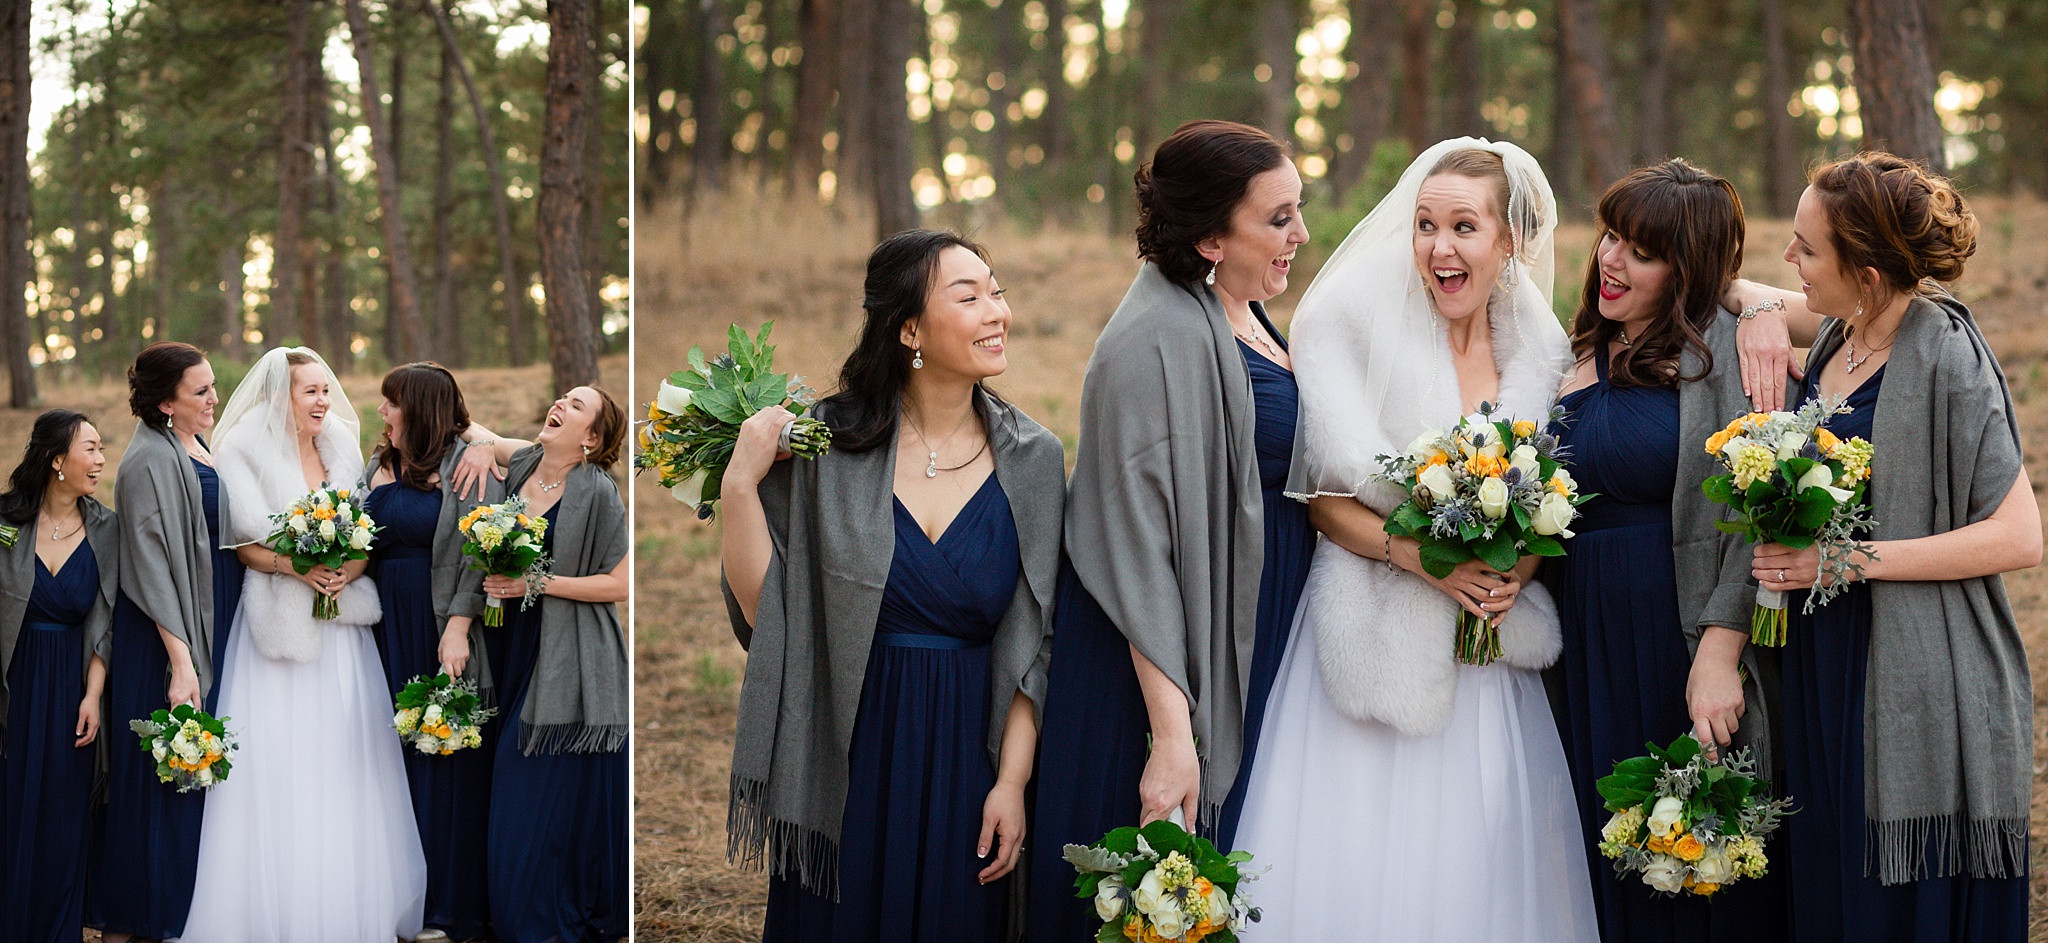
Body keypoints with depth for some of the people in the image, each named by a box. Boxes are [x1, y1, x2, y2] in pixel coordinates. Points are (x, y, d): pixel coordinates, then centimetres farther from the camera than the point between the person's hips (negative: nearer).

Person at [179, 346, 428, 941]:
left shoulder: (343, 452, 10)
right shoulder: (249, 455, -3)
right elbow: (247, 545, -5)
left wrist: (350, 569, -12)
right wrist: (298, 567, -21)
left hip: (342, 621, 4)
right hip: (280, 618, -4)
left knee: (345, 754, 2)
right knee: (278, 759, -6)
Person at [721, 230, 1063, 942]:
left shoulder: (1032, 458, -2)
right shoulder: (828, 443, -7)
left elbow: (1033, 645, -1)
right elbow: (765, 612, -7)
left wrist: (1012, 781, -6)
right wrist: (741, 483, -16)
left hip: (965, 756, 1)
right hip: (847, 759, -1)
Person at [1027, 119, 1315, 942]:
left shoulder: (1249, 322, 8)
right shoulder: (1158, 343, -21)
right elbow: (1138, 551, -24)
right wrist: (1171, 734, -28)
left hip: (1262, 643, 9)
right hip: (1183, 653, -9)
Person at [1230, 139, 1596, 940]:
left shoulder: (1540, 351, 7)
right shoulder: (1354, 322, -4)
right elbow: (1325, 500, -7)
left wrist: (1518, 568, -7)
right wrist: (1419, 553, -21)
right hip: (1377, 636, -3)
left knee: (1482, 867, 4)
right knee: (1353, 870, -5)